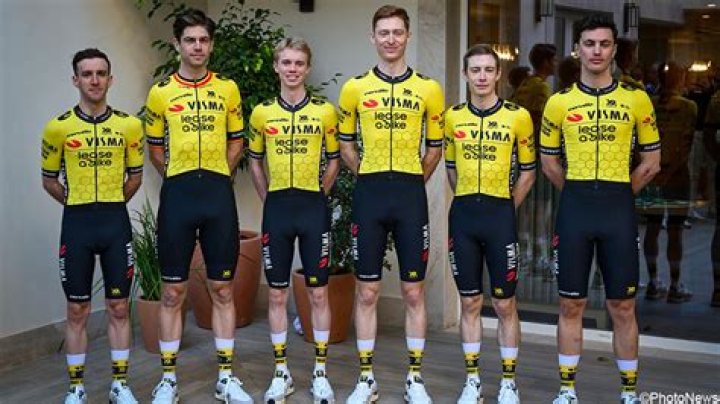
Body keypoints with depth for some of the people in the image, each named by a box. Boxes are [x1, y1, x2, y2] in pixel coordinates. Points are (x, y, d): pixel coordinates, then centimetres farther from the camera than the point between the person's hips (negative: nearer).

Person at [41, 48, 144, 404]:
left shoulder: (129, 125, -1)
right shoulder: (58, 127, -3)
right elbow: (49, 179, 8)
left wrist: (112, 203, 8)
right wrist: (78, 205, 7)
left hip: (117, 222, 1)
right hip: (76, 224, -1)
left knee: (119, 308, 7)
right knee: (77, 311, 7)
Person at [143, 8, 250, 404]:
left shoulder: (228, 89, 7)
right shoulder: (160, 92, 4)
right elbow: (155, 148, 11)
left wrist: (216, 177, 5)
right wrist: (180, 178, 5)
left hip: (219, 194, 1)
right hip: (176, 194, -1)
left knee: (222, 288, 6)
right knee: (173, 290, 4)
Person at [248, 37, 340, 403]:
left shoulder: (325, 111, 0)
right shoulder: (262, 112, 4)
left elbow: (334, 159, 9)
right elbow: (255, 161, 14)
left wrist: (316, 195, 4)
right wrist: (269, 199, 7)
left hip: (313, 208, -1)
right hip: (276, 208, 2)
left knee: (318, 292, 4)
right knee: (277, 293, 7)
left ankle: (320, 373, 16)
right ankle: (281, 373, 19)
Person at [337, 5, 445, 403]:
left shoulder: (429, 89, 3)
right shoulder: (355, 88, 4)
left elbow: (435, 146, 11)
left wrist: (412, 181, 7)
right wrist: (369, 177, 8)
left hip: (411, 195, 0)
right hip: (369, 194, 0)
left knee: (413, 291, 5)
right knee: (367, 291, 6)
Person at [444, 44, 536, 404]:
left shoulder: (518, 116, -2)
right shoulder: (452, 117, 6)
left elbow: (527, 171, 5)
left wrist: (505, 209, 2)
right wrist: (468, 202, 9)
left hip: (500, 215, -2)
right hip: (463, 215, 2)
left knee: (505, 304, 3)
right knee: (469, 302, 9)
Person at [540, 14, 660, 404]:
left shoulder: (636, 99, 3)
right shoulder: (559, 102, 4)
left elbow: (651, 160, 8)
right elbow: (548, 160, 12)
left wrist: (616, 193, 5)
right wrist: (580, 193, 7)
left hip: (619, 210, 0)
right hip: (574, 209, 1)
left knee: (622, 306, 5)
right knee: (571, 304, 6)